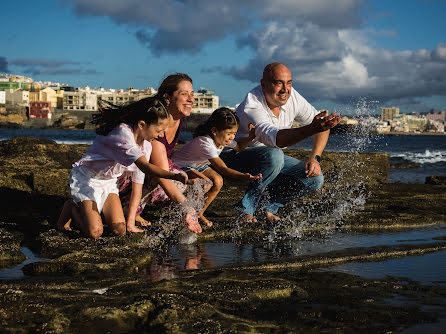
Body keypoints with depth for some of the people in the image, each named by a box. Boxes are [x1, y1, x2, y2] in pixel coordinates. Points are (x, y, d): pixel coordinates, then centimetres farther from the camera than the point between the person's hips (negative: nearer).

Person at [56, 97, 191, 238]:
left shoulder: (146, 146, -4)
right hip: (86, 178, -7)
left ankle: (96, 208, 17)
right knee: (94, 232, -20)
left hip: (109, 181, 7)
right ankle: (71, 208, 10)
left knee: (120, 229, -12)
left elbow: (138, 183, -2)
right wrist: (174, 176, -58)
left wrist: (131, 221, -4)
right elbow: (144, 166, -43)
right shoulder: (123, 133, -30)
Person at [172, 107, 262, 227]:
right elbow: (222, 168, -43)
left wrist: (250, 137, -8)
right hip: (181, 166, -9)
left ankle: (199, 213, -2)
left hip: (199, 166, 9)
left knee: (218, 182, -15)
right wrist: (243, 176, -56)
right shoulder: (205, 143, -37)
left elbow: (238, 147, 13)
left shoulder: (223, 139, -9)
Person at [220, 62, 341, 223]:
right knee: (273, 155, -38)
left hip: (273, 158, 7)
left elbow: (322, 127, 0)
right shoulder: (251, 107, -32)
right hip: (236, 158, -7)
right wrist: (312, 129, -62)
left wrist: (315, 158, -14)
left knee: (315, 178, -11)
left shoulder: (292, 97, -11)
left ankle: (269, 205, 7)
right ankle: (245, 208, -19)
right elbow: (275, 138, -49)